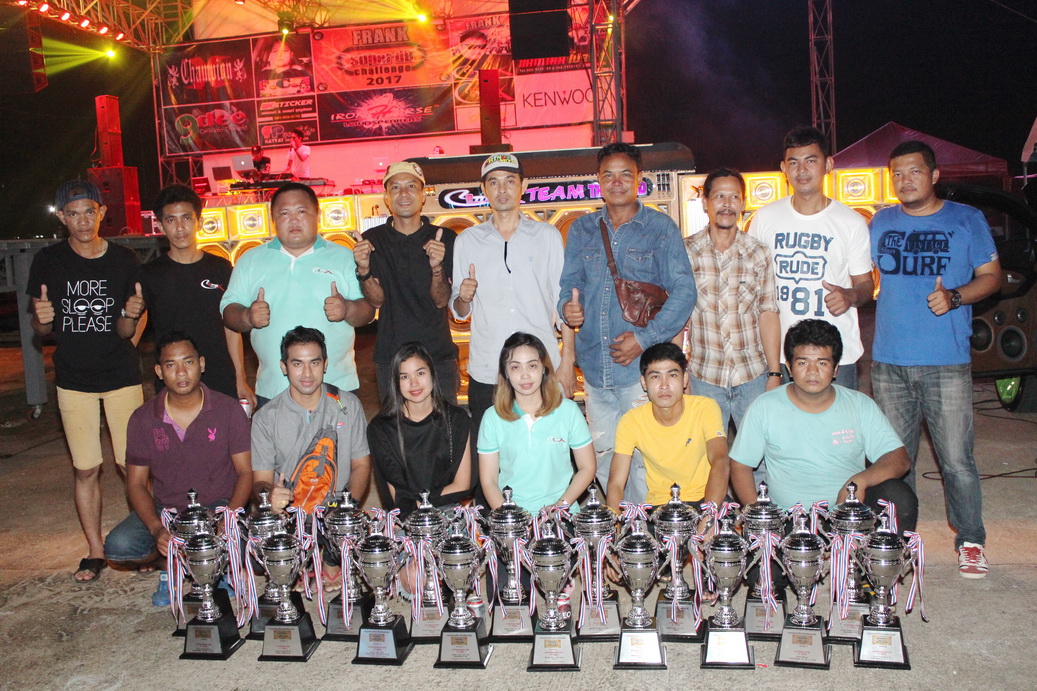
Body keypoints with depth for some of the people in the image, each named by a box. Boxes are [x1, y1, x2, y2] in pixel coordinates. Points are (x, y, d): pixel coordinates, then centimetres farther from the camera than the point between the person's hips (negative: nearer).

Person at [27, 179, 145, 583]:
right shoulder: (48, 261, -1)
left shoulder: (124, 261, -1)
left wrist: (132, 314, -21)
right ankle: (95, 551, 20)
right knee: (86, 469, 6)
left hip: (121, 375, -1)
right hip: (73, 379, 1)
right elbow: (40, 330, 5)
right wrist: (42, 319, -18)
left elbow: (125, 332, 1)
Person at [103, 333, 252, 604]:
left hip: (217, 507, -2)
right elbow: (136, 484, 0)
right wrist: (157, 529, -19)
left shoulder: (229, 411, -7)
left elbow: (245, 472, -4)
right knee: (117, 547, -25)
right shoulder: (142, 419, -3)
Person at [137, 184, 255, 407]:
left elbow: (231, 328, 10)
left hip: (223, 384, 1)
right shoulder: (150, 274, 4)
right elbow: (134, 328, 10)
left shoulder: (220, 268, 8)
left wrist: (241, 380, 7)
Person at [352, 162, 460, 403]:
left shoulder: (445, 239, -1)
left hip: (438, 354, -1)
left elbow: (441, 300, -6)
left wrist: (437, 267, -25)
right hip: (389, 355, 1)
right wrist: (363, 270, -21)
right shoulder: (372, 239, 3)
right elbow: (377, 300, -2)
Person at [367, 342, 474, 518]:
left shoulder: (457, 419, 4)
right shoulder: (380, 428, 1)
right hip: (404, 517, 0)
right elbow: (399, 497, -1)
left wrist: (417, 502, -6)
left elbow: (462, 486, 3)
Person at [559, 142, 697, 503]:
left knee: (643, 458, -1)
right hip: (594, 368, 4)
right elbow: (569, 282, 13)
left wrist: (644, 338, -15)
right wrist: (568, 307, -12)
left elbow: (684, 292, -4)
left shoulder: (661, 227, 1)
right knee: (603, 457, 13)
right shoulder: (581, 229, 12)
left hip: (642, 368, -4)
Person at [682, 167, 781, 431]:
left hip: (754, 375, 1)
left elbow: (768, 313, 2)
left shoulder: (758, 253, 2)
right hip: (704, 377, -1)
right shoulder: (685, 252, -2)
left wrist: (775, 373, -1)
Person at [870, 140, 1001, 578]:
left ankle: (970, 542, 15)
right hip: (888, 362, 3)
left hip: (947, 364, -3)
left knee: (957, 460, -3)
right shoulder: (882, 223, 12)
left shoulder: (967, 221, 5)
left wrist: (955, 296, -13)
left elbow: (991, 275, 6)